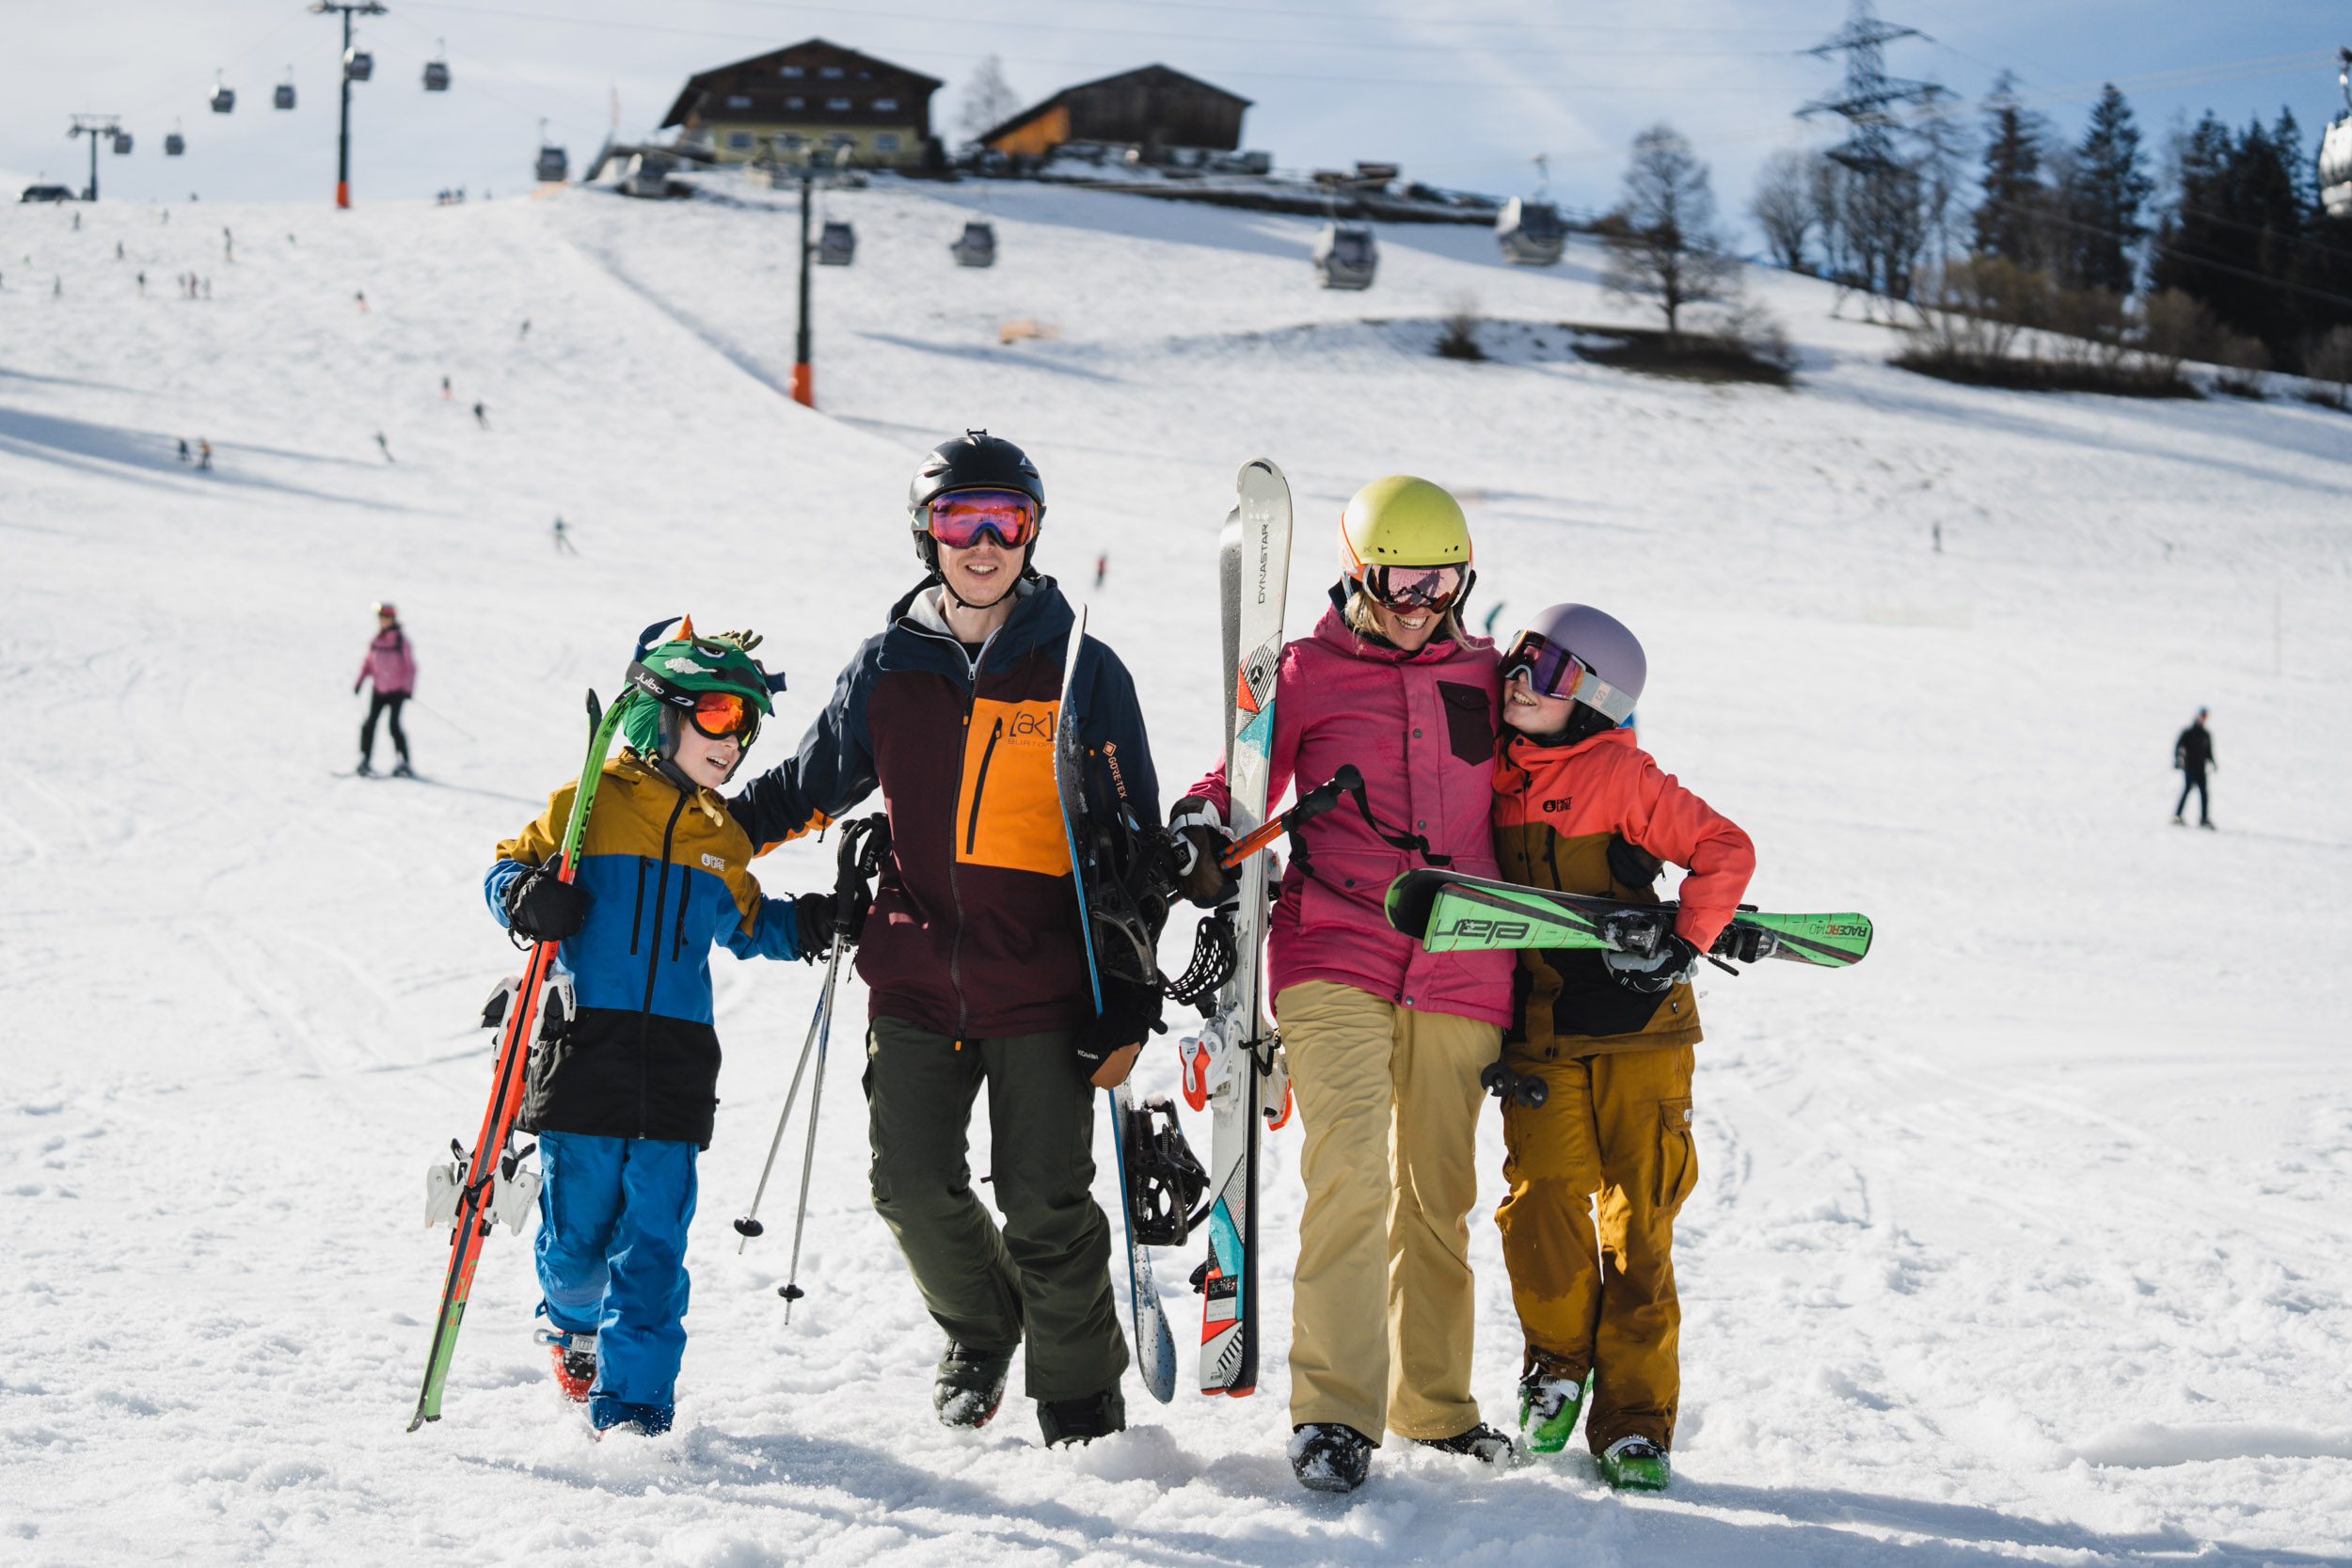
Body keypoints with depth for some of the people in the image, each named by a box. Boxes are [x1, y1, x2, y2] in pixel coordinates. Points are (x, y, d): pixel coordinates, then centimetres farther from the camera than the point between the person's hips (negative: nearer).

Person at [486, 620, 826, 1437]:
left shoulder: (722, 840, 16)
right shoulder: (586, 806, 1)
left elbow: (743, 925, 30)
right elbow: (508, 868, 7)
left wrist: (803, 926, 13)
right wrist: (526, 897, -14)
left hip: (676, 1066, 3)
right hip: (583, 1049, -3)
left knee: (653, 1242, -3)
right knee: (577, 1231, 3)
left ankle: (633, 1404, -1)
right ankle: (572, 1321, 35)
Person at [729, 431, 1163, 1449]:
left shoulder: (1082, 671, 0)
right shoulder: (890, 667, 7)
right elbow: (807, 786, 22)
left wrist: (1127, 1005, -4)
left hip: (1043, 985, -3)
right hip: (915, 978, 3)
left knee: (1047, 1206, -2)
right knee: (913, 1187, 0)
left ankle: (1081, 1406, 15)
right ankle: (980, 1327, 30)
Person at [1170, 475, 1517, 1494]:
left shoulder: (1484, 675, 14)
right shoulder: (1308, 673, 5)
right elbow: (1245, 778, 8)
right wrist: (1201, 827, -13)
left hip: (1459, 975, 3)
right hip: (1336, 959, -3)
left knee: (1437, 1196, 9)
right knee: (1350, 1172, -18)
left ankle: (1434, 1401, 23)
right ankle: (1335, 1411, -16)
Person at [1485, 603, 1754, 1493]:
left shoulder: (1620, 776, -8)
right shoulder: (1493, 771, 7)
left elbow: (1724, 850, -7)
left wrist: (1683, 945, -15)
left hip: (1636, 1027, -3)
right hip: (1537, 1032, 3)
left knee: (1637, 1223, -2)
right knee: (1543, 1202, -10)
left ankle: (1635, 1423, 4)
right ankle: (1558, 1360, 15)